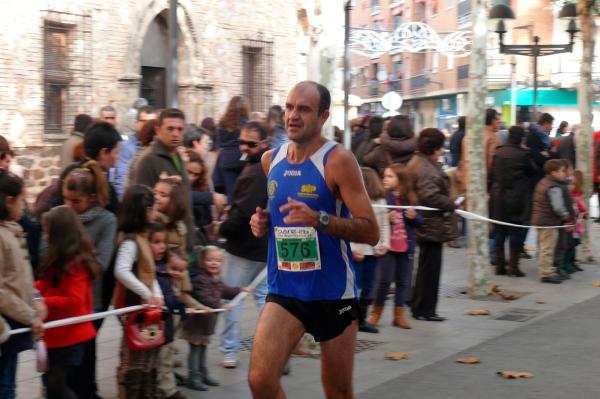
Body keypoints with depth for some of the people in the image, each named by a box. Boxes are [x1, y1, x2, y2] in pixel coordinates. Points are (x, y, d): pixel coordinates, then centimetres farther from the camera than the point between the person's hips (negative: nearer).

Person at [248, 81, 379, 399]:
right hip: (284, 290, 4)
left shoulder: (338, 160, -12)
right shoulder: (270, 160, 5)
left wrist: (318, 219, -30)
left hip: (333, 292, -3)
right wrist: (261, 222, 1)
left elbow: (371, 232, -16)